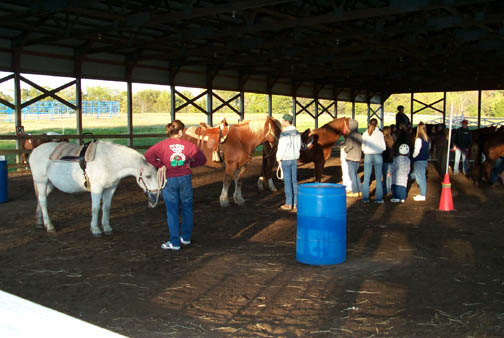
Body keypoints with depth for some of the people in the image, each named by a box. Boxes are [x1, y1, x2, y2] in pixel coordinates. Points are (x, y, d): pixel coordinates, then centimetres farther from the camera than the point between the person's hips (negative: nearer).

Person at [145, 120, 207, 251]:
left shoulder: (163, 144, -5)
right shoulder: (188, 144, -1)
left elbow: (148, 155, -15)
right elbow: (202, 159, 1)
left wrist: (160, 165, -6)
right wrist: (189, 164, 9)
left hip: (169, 180, -1)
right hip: (185, 178, 2)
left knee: (172, 211, 5)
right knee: (187, 208, 17)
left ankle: (174, 242, 7)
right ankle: (186, 237, 27)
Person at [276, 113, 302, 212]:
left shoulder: (284, 134, -17)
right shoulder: (296, 133, 8)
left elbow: (282, 147, -15)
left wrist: (278, 158, -3)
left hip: (285, 159, -7)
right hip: (294, 159, 7)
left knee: (287, 181, -1)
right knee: (294, 180, 10)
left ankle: (289, 204, 5)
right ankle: (296, 203, 13)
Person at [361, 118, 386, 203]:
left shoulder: (365, 134, 0)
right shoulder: (380, 133, -3)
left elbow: (363, 147, 2)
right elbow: (383, 147, 1)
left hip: (367, 156, 1)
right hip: (378, 156, -1)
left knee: (366, 178, 5)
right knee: (378, 178, 5)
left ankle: (365, 198, 4)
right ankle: (379, 198, 5)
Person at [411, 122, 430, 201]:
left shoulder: (419, 139, -17)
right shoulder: (427, 139, 7)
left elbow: (417, 151, -16)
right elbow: (428, 148, 15)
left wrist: (413, 156, 0)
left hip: (419, 160, -8)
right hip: (425, 159, 8)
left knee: (420, 178, -2)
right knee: (423, 177, 14)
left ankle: (422, 195, 0)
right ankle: (423, 194, 21)